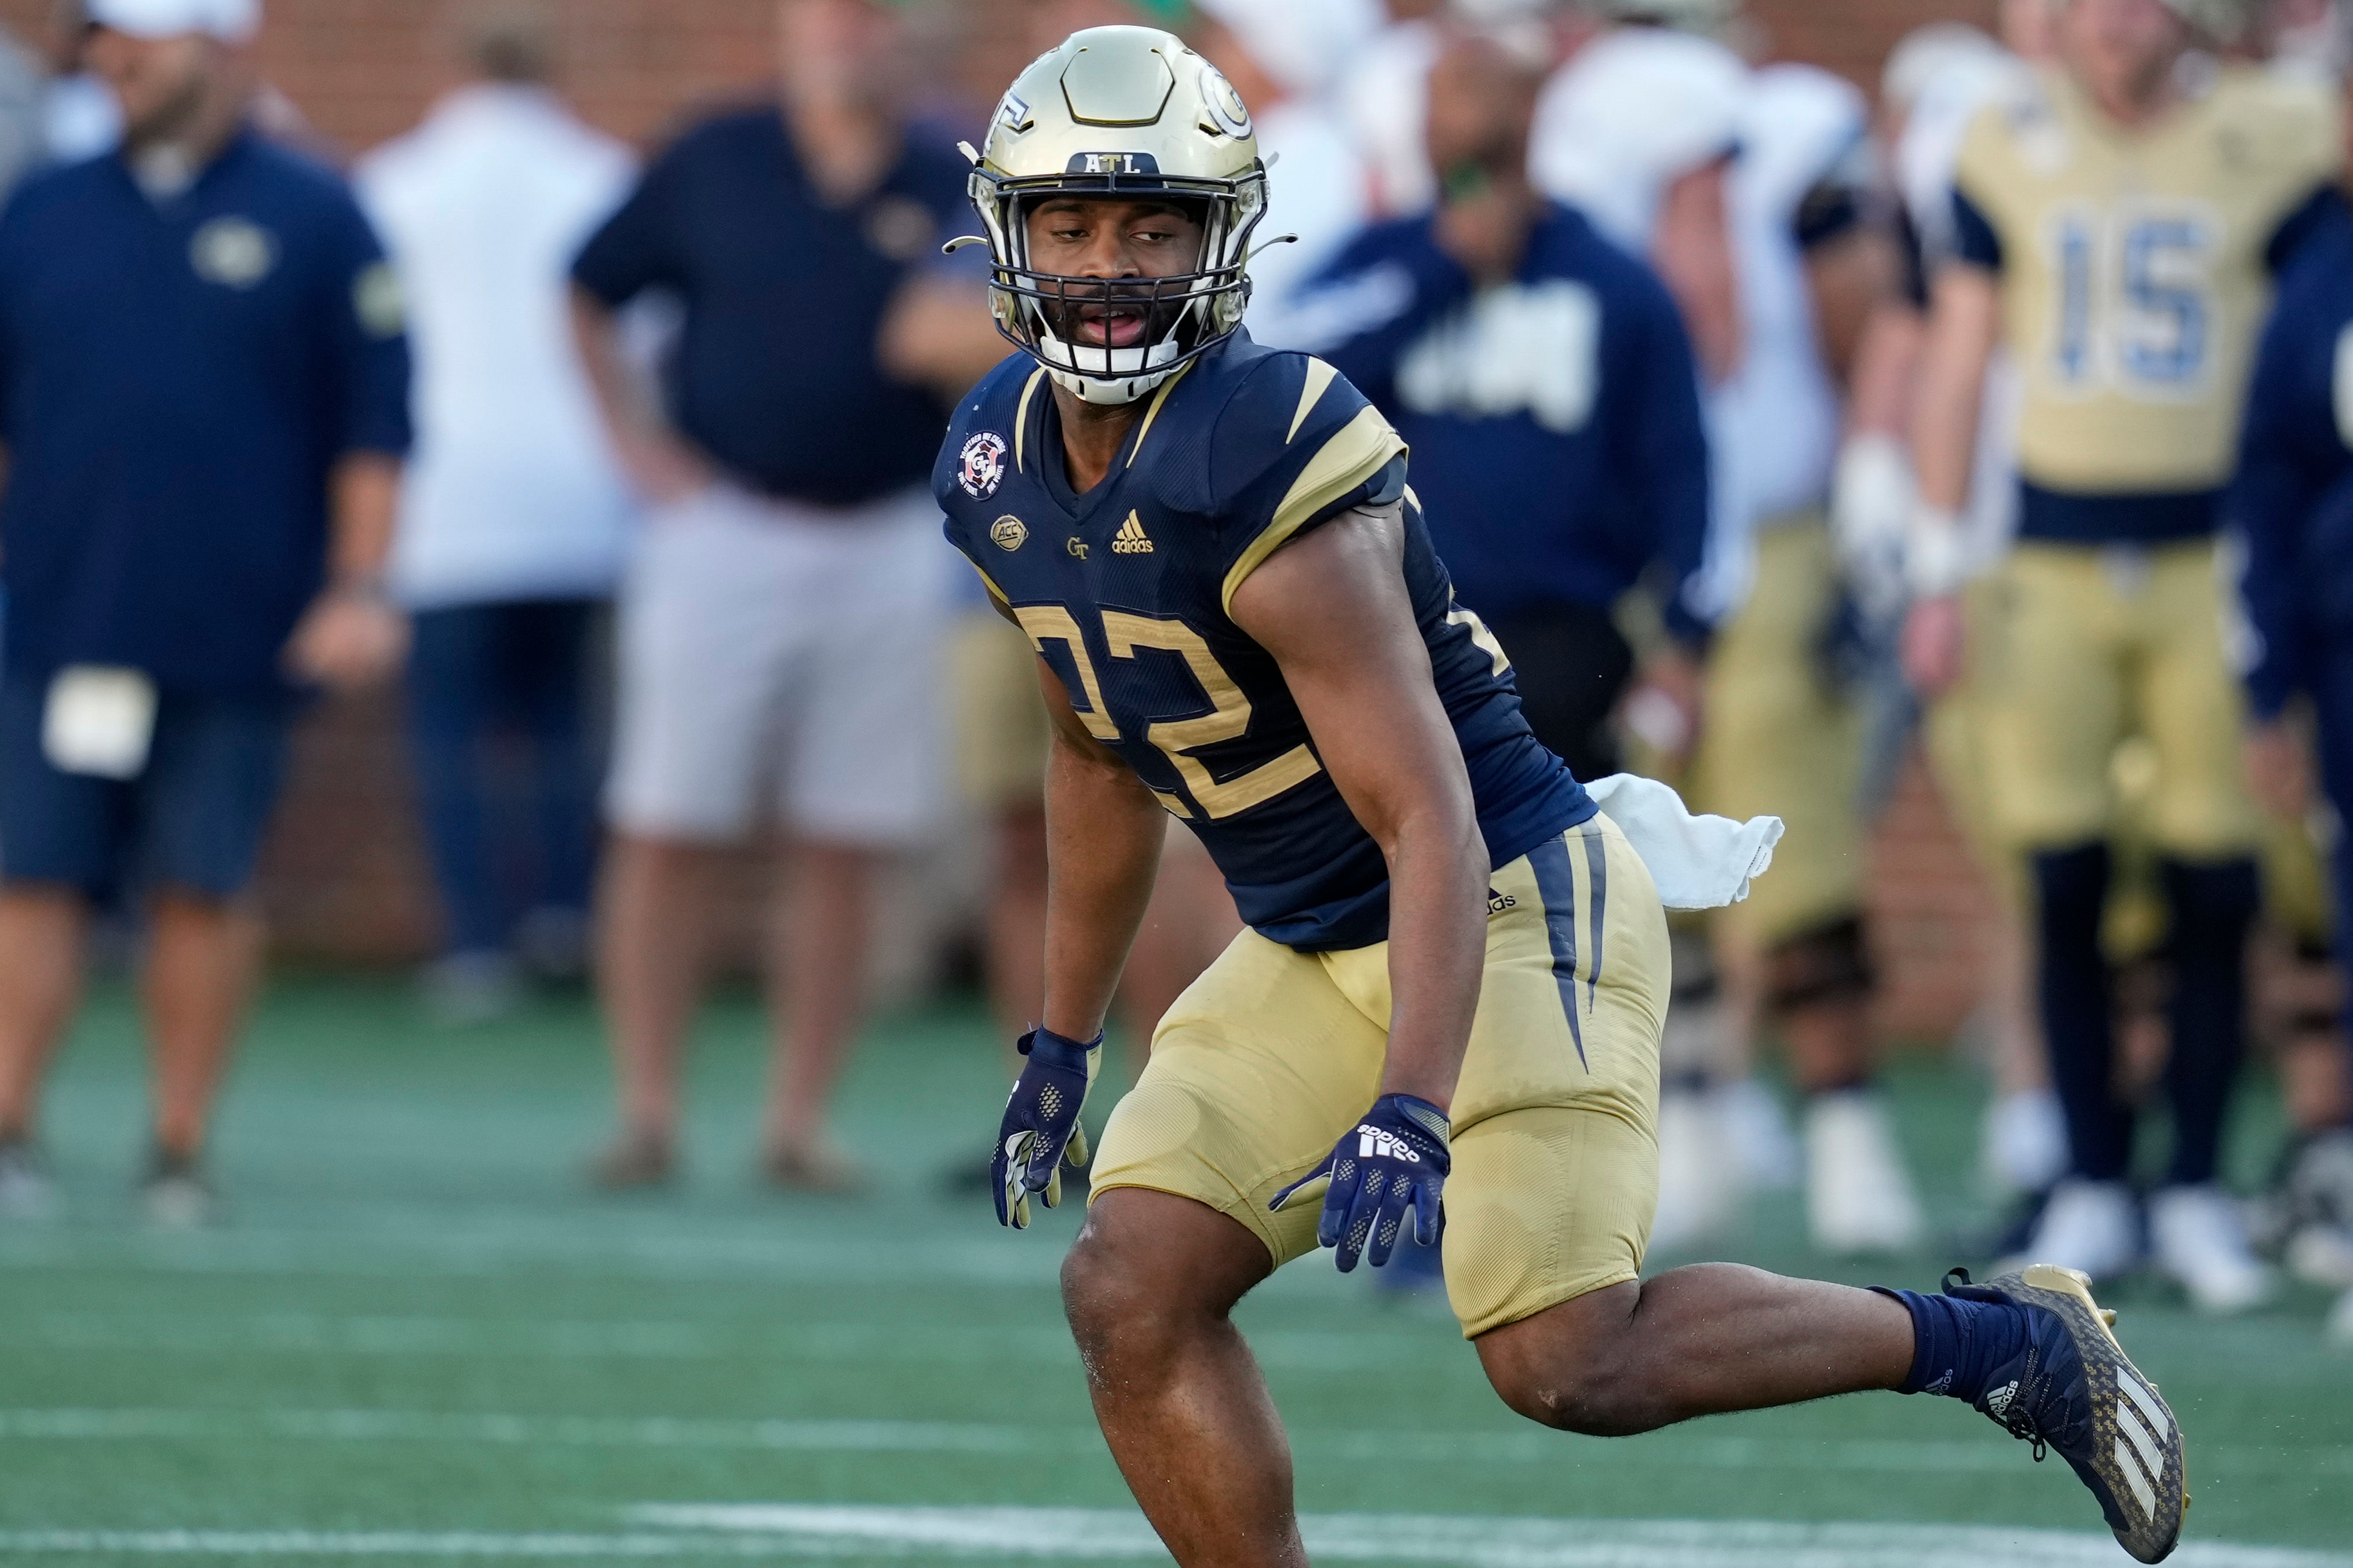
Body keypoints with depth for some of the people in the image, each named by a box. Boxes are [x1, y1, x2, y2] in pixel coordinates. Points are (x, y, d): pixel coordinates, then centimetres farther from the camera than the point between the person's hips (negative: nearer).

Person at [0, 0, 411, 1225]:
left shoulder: (314, 221, 4)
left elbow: (374, 422, 3)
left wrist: (360, 587, -4)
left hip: (235, 640, -2)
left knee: (200, 892, 1)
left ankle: (180, 1151, 9)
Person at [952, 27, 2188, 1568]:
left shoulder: (1262, 474, -26)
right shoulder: (1001, 472, 1)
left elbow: (1432, 824, -28)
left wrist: (1409, 1114, -37)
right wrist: (1065, 1042, 24)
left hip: (1514, 910, -8)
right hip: (1308, 958, 8)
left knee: (1566, 1361, -16)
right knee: (1132, 1294, -7)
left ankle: (2010, 1342, 3)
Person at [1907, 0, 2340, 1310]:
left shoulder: (2271, 143, -1)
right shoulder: (2010, 149, 5)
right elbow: (1958, 367, 11)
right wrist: (1938, 576, 8)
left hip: (2212, 559, -2)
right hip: (2057, 559, 2)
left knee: (2213, 894, -2)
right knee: (2067, 889, -1)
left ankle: (2200, 1191, 8)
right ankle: (2094, 1189, 8)